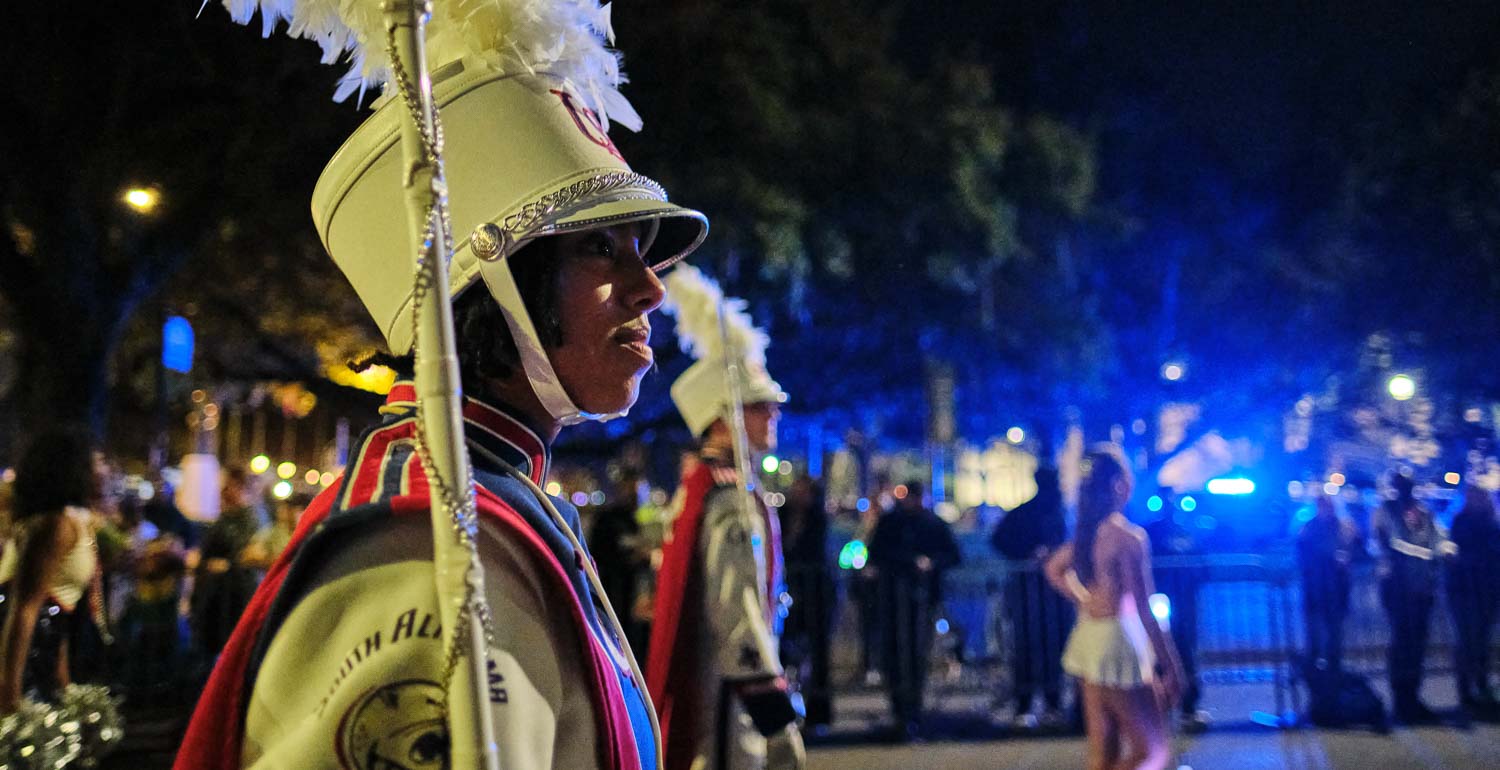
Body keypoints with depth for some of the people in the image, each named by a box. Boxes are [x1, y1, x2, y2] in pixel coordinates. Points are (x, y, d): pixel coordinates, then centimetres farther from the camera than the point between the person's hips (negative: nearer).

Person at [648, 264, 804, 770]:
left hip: (691, 701, 10)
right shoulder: (733, 502, -17)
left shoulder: (700, 489, 14)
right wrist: (779, 725, -25)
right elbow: (739, 611, -24)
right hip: (725, 709, -10)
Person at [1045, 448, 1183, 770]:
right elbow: (1144, 609, -17)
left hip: (1088, 639, 9)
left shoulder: (1088, 531, 7)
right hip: (1119, 643, -8)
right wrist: (1171, 664, -11)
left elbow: (1054, 569, 25)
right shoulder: (1129, 536, -17)